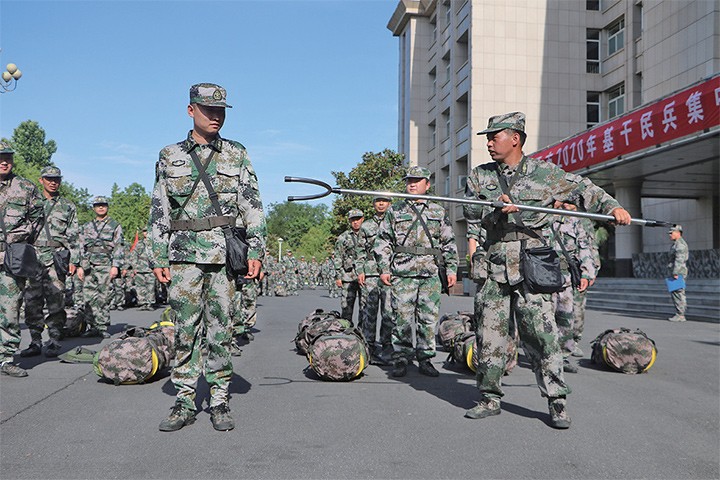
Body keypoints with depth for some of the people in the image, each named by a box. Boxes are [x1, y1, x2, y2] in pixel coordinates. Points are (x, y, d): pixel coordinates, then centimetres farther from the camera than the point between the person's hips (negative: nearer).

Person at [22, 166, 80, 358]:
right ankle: (35, 341, 8)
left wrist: (73, 261, 0)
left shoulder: (68, 206, 12)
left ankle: (54, 341, 1)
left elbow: (74, 236, 8)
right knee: (32, 301, 0)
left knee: (55, 301, -6)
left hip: (57, 258, -2)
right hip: (33, 257, 2)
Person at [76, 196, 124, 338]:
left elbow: (119, 248, 1)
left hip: (106, 266, -3)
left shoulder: (115, 226, 7)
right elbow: (81, 247, 17)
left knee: (103, 298, -6)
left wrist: (115, 266, -9)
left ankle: (103, 328, 0)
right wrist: (80, 266, 8)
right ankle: (92, 327, 8)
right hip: (89, 266, 4)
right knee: (88, 298, 0)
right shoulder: (87, 227, 17)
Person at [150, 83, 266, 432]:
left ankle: (220, 402, 13)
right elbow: (159, 211, 11)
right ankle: (184, 402, 12)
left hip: (226, 254, 0)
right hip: (183, 254, 1)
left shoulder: (237, 155, 11)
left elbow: (253, 205, 7)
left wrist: (256, 250, -2)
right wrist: (159, 257, 4)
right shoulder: (170, 157, 12)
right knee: (186, 329, 3)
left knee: (220, 329, 3)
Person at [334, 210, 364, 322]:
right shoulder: (343, 237, 7)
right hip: (348, 276, -1)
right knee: (346, 307, -1)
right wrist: (338, 277, -2)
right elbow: (338, 259, 5)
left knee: (365, 307, 2)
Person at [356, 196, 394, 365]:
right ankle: (368, 348, 6)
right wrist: (360, 271, 2)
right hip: (369, 273, 1)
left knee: (388, 311, -5)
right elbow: (360, 250, 13)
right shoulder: (366, 226, 15)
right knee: (369, 310, 0)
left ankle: (386, 349, 2)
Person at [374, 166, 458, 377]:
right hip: (402, 273, -1)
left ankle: (425, 359, 13)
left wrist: (452, 269, 7)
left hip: (431, 274, 2)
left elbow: (449, 243, 15)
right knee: (402, 318, -2)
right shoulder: (395, 210, 10)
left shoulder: (439, 212, 14)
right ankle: (400, 359, 8)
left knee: (429, 318, 3)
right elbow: (382, 241, 9)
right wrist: (384, 268, 1)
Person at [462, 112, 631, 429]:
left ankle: (557, 402, 4)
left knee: (540, 334, -7)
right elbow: (470, 211, 0)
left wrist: (611, 206, -2)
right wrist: (496, 207, -18)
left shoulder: (543, 173, 5)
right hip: (494, 268, 3)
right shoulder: (480, 175, 12)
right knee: (489, 334, 6)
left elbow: (581, 188, 11)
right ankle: (489, 398, 20)